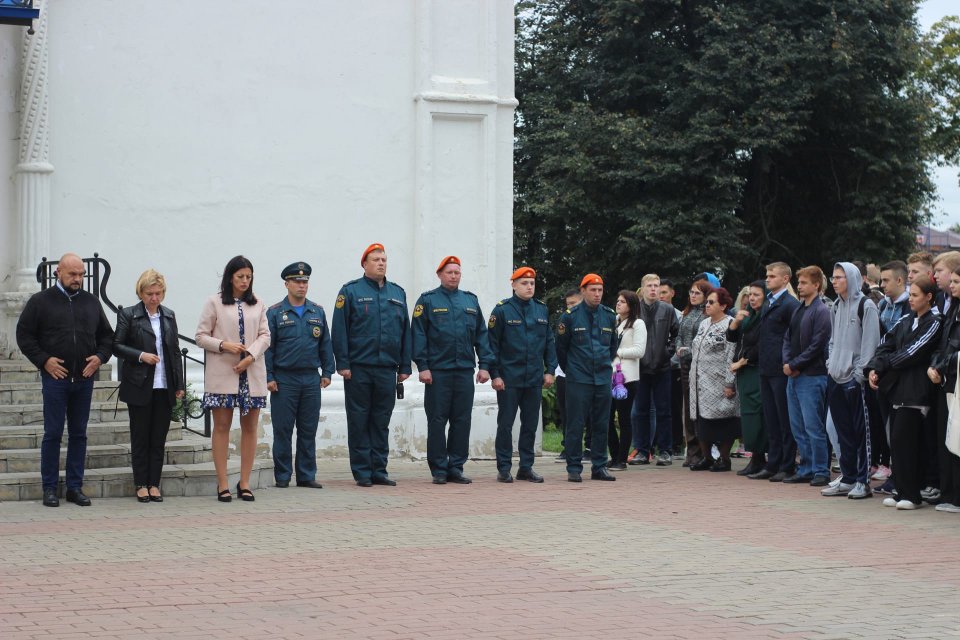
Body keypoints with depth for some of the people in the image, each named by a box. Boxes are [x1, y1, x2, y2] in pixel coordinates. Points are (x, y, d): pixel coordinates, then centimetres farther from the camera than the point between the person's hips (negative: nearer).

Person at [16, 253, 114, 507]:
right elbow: (24, 335, 1)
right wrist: (44, 360, -9)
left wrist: (100, 357, 0)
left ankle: (75, 487, 14)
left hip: (85, 379, 4)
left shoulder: (91, 302, 12)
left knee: (79, 434, 7)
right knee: (53, 434, -1)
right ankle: (50, 488, 6)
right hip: (55, 377, -3)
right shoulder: (40, 301, 1)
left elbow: (107, 335, 18)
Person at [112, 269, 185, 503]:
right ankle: (141, 485, 10)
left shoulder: (168, 316, 11)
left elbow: (175, 351, 14)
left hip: (164, 387, 3)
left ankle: (154, 484, 10)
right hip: (140, 387, -3)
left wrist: (179, 384, 9)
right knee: (140, 437, 3)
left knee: (159, 438, 4)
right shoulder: (128, 315, -1)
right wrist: (141, 356, -17)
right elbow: (116, 346, -3)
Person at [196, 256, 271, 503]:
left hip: (252, 373, 3)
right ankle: (222, 485, 1)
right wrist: (224, 346, -15)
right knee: (222, 426, -2)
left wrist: (251, 356, -11)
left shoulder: (257, 305, 12)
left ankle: (244, 483, 10)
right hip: (222, 374, -3)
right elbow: (201, 336, 1)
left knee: (250, 427, 4)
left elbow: (265, 336, 6)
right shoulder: (214, 303, 3)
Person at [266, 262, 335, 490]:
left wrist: (327, 372, 7)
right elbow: (267, 347, -2)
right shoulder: (275, 313, -1)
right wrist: (268, 377, -8)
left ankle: (307, 475, 13)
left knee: (308, 430, 7)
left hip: (311, 379, 3)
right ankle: (282, 477, 8)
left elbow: (325, 344, 13)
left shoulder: (317, 312, 10)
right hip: (284, 379, -3)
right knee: (283, 430, 1)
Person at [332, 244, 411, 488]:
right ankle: (362, 472, 6)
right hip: (359, 368, -4)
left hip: (387, 369, 4)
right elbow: (340, 329, -4)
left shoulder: (398, 293, 14)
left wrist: (405, 366, 10)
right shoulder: (351, 291, 0)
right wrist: (343, 363, -11)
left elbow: (405, 331, 15)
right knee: (359, 422, 1)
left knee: (381, 422, 8)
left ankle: (379, 470, 13)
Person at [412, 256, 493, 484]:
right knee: (437, 421, 0)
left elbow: (481, 335, 13)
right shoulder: (428, 300, 2)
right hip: (438, 371, -3)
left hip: (465, 371, 4)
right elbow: (419, 335, -3)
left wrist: (485, 365, 4)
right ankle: (439, 470, 6)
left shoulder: (471, 301, 14)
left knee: (462, 421, 5)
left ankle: (456, 467, 12)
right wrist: (423, 366, -10)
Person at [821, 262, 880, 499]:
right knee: (844, 431, 10)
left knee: (861, 430, -3)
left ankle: (863, 481, 0)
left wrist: (860, 372, -15)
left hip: (855, 378, -7)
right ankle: (847, 479, 16)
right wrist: (831, 364, 10)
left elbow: (870, 342, -11)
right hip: (836, 377, 7)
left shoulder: (865, 305, -7)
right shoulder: (837, 306, 16)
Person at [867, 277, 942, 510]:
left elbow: (912, 353, -13)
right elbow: (885, 344, 10)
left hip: (915, 391, -7)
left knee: (902, 440, -10)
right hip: (898, 387, 7)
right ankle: (902, 491, 14)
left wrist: (885, 363, -4)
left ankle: (911, 494, -3)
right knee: (897, 441, 7)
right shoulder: (906, 322, 16)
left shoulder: (933, 323, -6)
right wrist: (874, 368, -5)